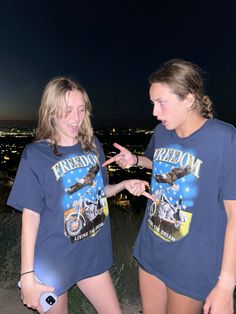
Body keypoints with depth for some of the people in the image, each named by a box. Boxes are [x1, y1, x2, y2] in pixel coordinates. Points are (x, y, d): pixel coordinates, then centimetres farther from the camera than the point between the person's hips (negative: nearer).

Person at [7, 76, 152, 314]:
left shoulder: (93, 145, -2)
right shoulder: (35, 154, -14)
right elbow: (30, 217, -13)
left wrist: (124, 185, -9)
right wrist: (27, 275, -12)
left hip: (92, 255, 4)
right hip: (53, 261, -3)